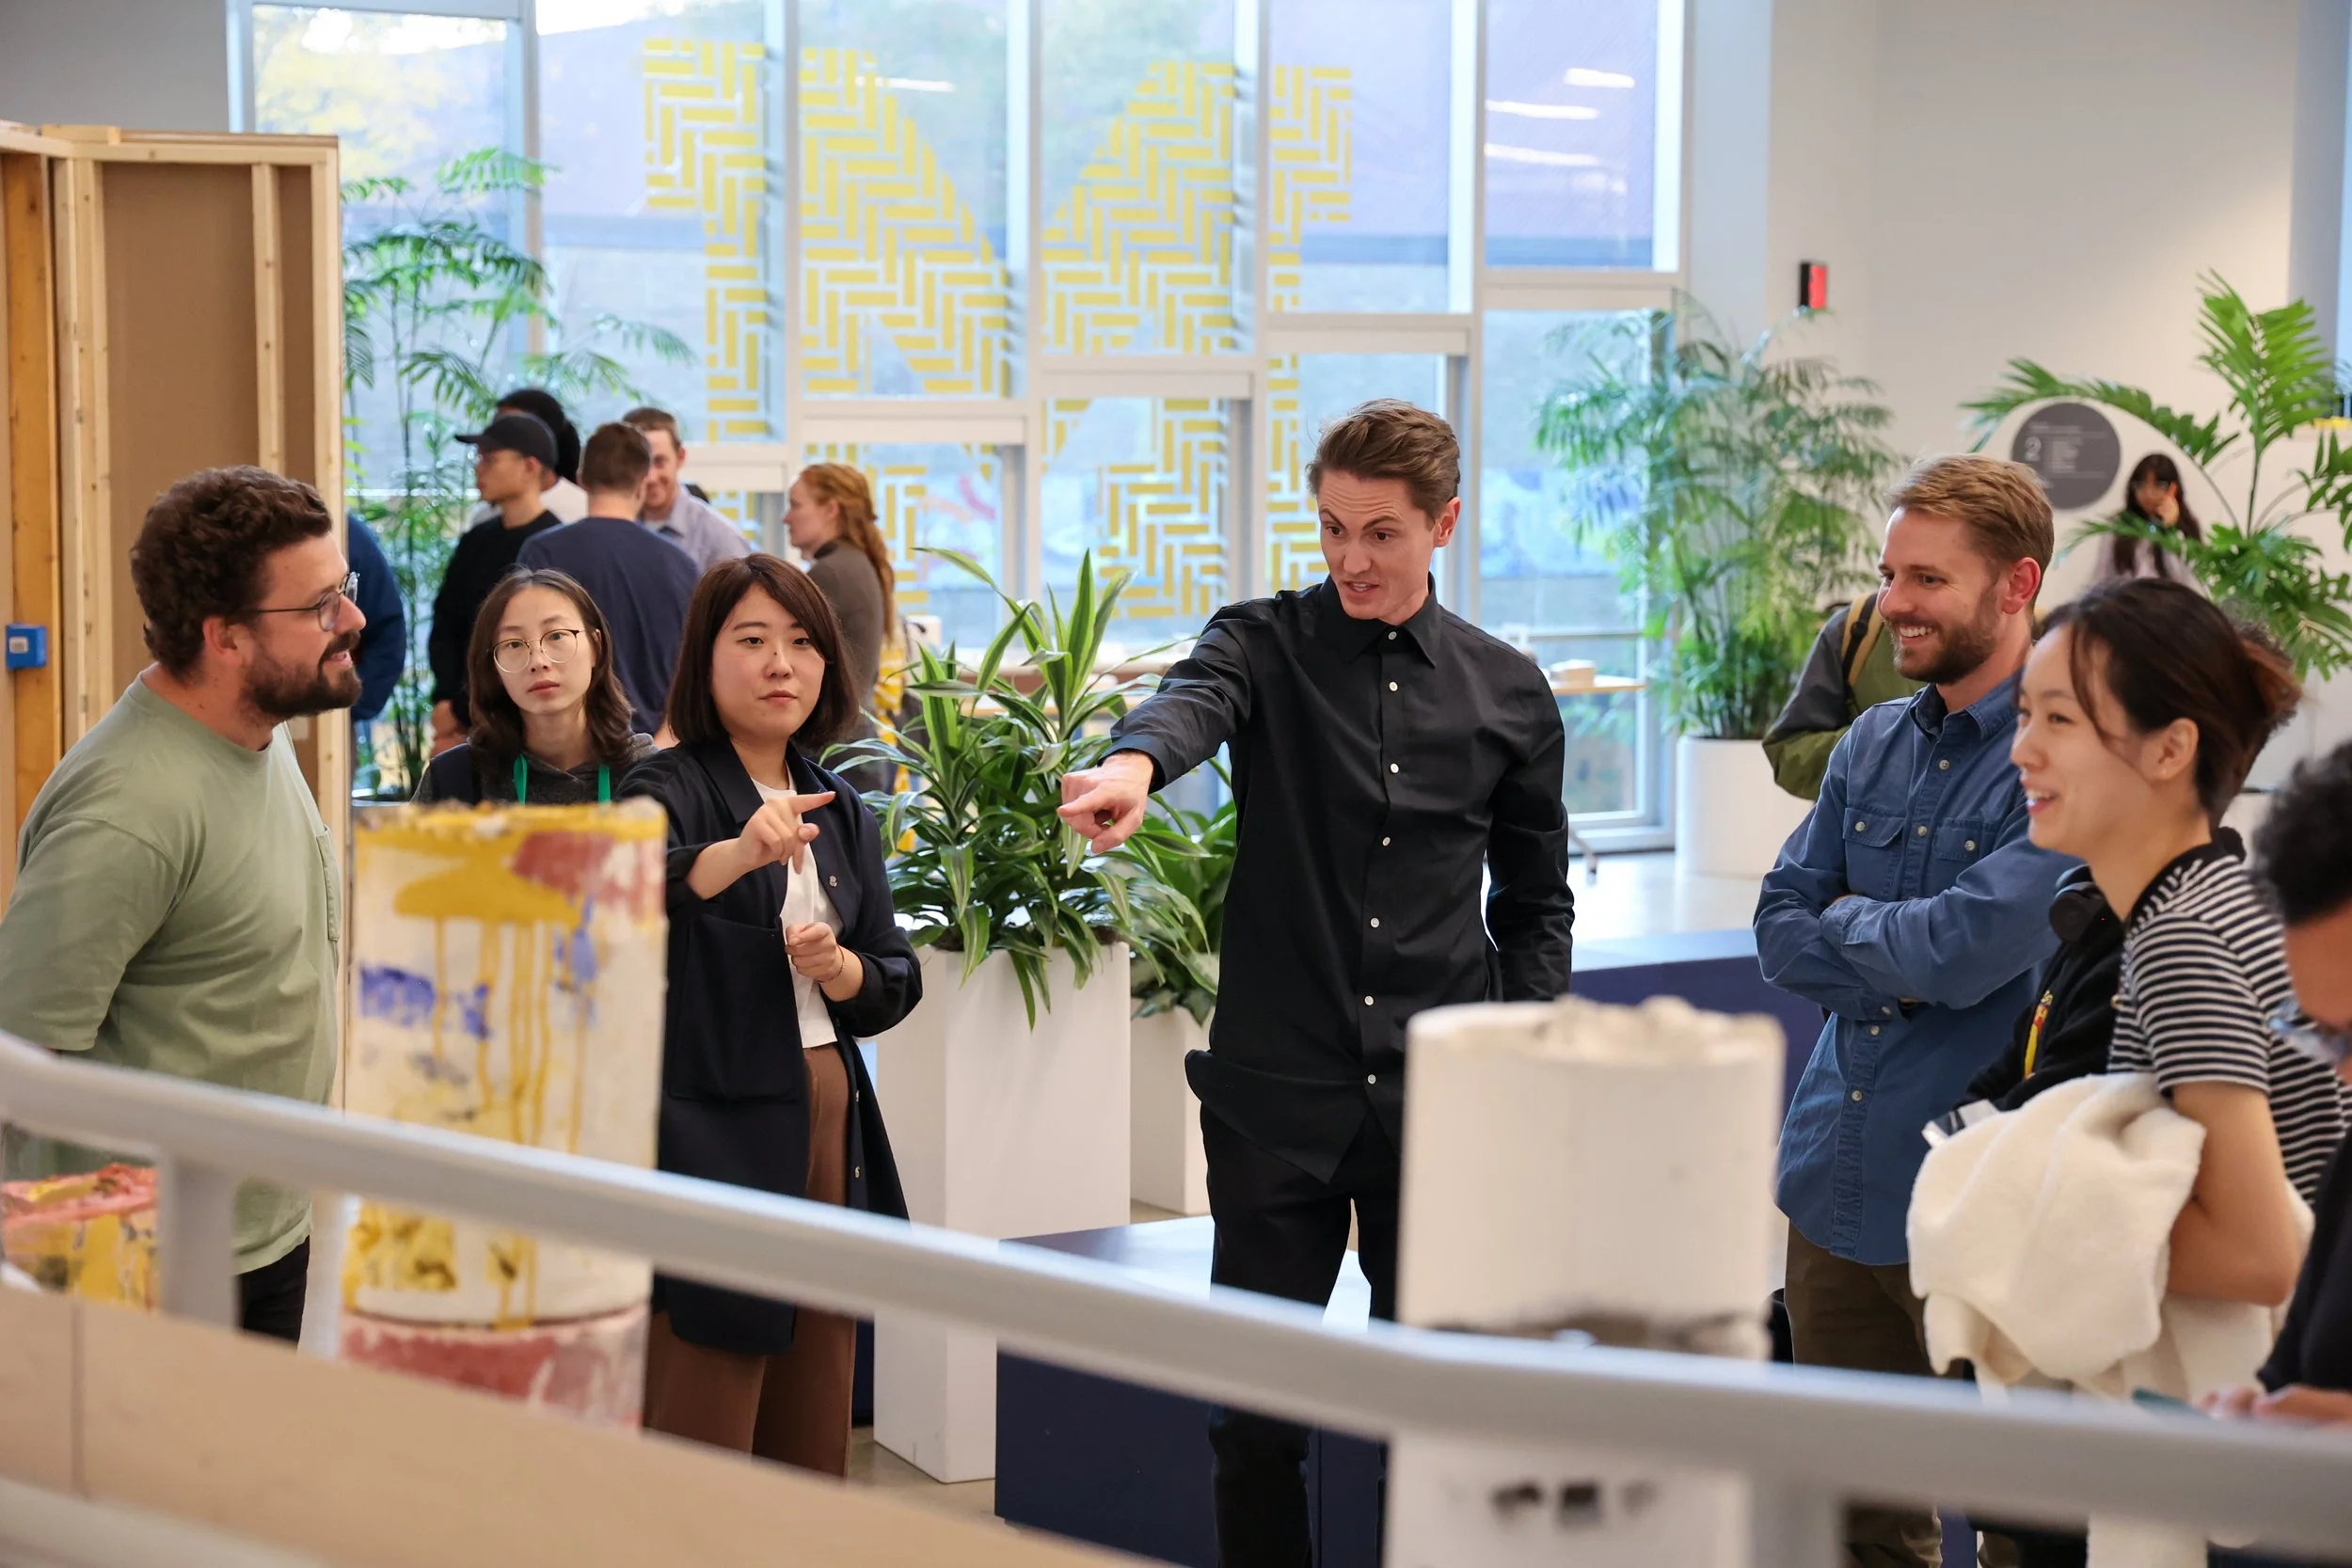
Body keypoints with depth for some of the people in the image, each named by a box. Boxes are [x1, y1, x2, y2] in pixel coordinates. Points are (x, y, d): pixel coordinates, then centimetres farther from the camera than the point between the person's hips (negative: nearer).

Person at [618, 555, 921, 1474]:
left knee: (811, 1438, 13)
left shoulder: (839, 811, 13)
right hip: (709, 1130, -6)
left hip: (829, 1121, 7)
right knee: (700, 1440, -5)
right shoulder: (672, 789, -7)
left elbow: (896, 985, 14)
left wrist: (840, 969, -7)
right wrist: (739, 852, -46)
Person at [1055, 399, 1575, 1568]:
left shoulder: (1507, 693, 8)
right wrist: (1135, 761, -47)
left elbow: (1535, 896, 16)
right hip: (1276, 1087, -1)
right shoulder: (1267, 646, 1)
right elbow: (1195, 698, -23)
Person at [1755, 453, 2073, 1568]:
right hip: (1841, 1185, 7)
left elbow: (1970, 948, -22)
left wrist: (1846, 922, -3)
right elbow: (1779, 933, 7)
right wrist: (1908, 963, -10)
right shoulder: (1874, 744, 10)